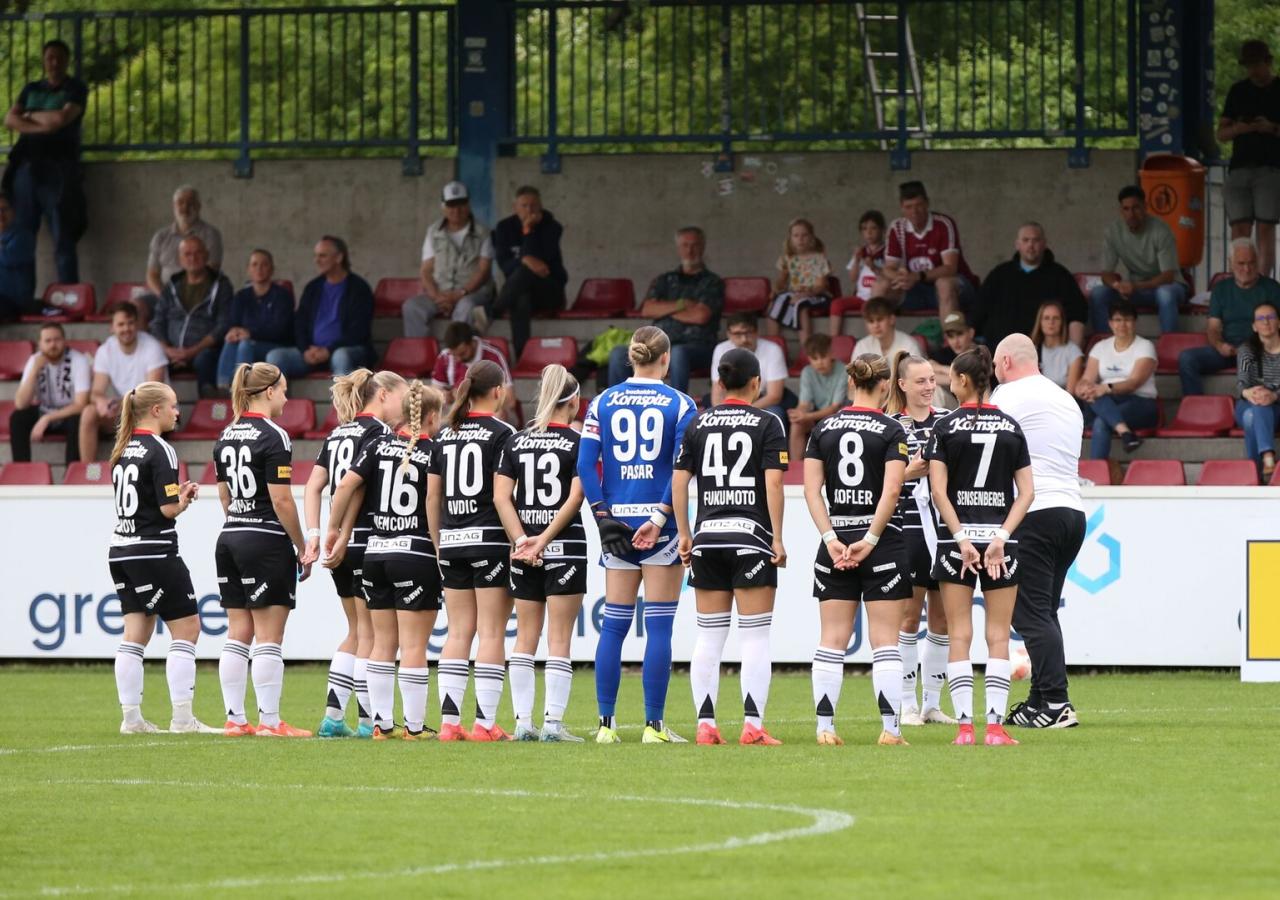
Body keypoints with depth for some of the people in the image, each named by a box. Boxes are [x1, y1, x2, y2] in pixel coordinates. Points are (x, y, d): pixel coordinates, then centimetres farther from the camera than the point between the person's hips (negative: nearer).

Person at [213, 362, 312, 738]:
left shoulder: (226, 436, 11)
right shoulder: (273, 437, -13)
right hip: (268, 542, -8)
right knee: (268, 638, -4)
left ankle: (234, 718, 8)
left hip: (230, 538, 8)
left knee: (237, 634, 9)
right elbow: (281, 500, -15)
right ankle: (269, 720, -4)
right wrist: (302, 547, -8)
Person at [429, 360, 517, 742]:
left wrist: (438, 543, 17)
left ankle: (449, 721, 2)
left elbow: (433, 495, 11)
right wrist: (520, 541, -6)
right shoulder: (501, 433, -7)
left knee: (458, 632, 7)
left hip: (452, 540, 5)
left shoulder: (445, 434, 10)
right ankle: (485, 722, -7)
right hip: (491, 538, -5)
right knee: (492, 632, -3)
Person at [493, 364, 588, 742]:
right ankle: (553, 722, -6)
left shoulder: (516, 442, 7)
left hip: (524, 550, 4)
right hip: (566, 548, -4)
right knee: (559, 639, -2)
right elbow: (575, 498, -14)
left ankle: (523, 722, 6)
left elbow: (501, 497, -1)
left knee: (525, 637, 9)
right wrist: (544, 540, -12)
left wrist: (522, 540, -7)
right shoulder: (578, 444, -5)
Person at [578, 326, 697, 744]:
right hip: (662, 527, -3)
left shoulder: (603, 402, 5)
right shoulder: (681, 405, -3)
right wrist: (660, 516, -12)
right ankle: (654, 725, -2)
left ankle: (606, 723, 6)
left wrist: (603, 515, -2)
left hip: (617, 522, 3)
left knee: (613, 624, 8)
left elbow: (585, 464, -1)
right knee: (659, 627, 0)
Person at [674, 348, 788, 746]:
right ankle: (752, 725, -6)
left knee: (708, 636, 7)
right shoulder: (767, 424, -3)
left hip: (707, 535, 3)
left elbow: (679, 481, 4)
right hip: (751, 534, -3)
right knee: (755, 637, -1)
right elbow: (773, 482, -10)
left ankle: (705, 724, 5)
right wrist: (777, 538, -6)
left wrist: (684, 534, 10)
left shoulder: (698, 423, 7)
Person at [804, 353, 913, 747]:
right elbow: (891, 492, -15)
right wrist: (869, 540, -12)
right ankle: (891, 728, -4)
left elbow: (812, 489, -1)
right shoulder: (891, 431, -6)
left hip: (836, 540, 3)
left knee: (832, 640, 6)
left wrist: (831, 538, -6)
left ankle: (825, 727, 2)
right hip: (882, 540, -3)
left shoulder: (824, 429, 6)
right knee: (885, 641, 0)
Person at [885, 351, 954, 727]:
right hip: (907, 526, -4)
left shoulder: (948, 420, 10)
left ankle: (932, 703, 12)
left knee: (942, 615, 5)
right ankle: (906, 704, 4)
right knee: (909, 614, -2)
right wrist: (909, 472, -18)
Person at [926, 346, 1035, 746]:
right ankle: (995, 725, -3)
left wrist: (961, 538, -11)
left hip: (956, 539, -2)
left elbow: (938, 490, -10)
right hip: (1000, 537, 2)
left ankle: (964, 725, -4)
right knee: (998, 636, 4)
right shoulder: (1011, 427, 5)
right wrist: (1001, 536, -7)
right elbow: (1027, 491, -1)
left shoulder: (945, 427, -3)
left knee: (959, 635, 2)